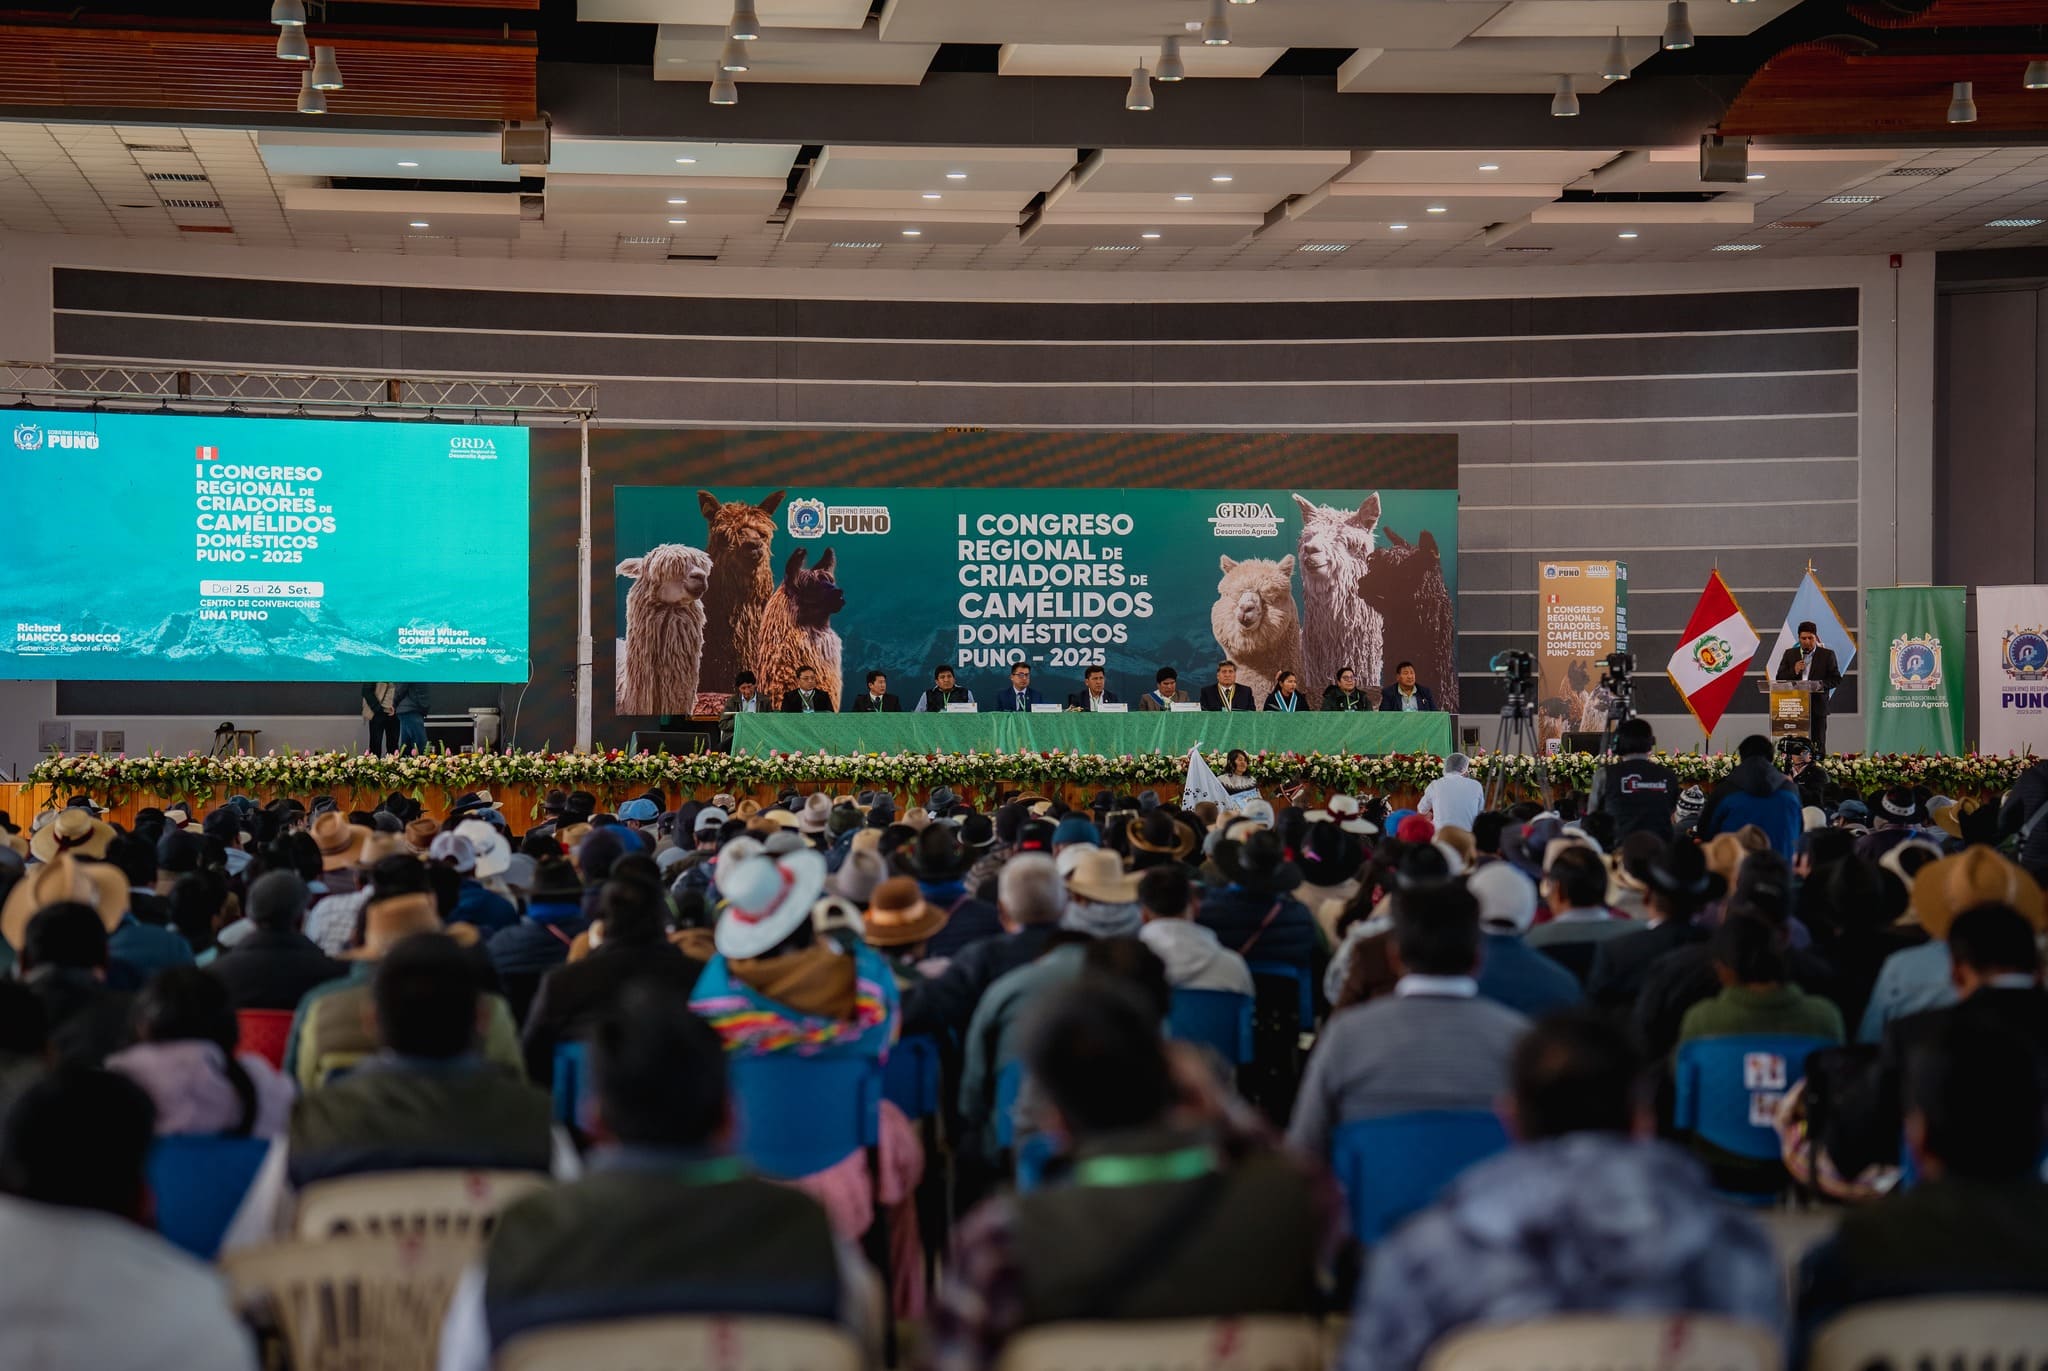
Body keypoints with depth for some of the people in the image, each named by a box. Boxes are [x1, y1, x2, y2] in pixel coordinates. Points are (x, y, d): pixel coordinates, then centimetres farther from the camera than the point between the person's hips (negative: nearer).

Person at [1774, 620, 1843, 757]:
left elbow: (1836, 679, 2)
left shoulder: (1827, 655, 6)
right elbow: (1779, 678, 9)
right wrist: (1794, 671, -9)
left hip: (1817, 707, -2)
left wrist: (1820, 685, -16)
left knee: (1818, 747, -1)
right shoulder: (1789, 654, 12)